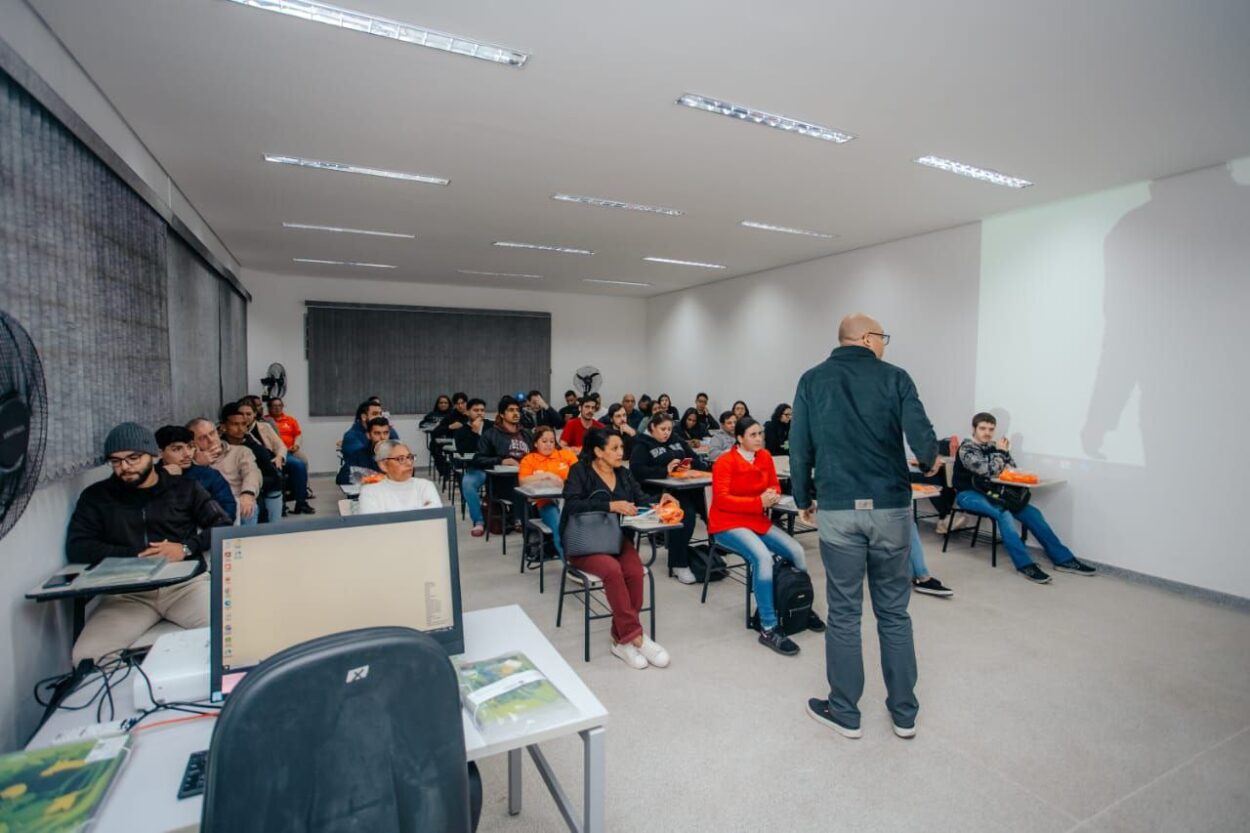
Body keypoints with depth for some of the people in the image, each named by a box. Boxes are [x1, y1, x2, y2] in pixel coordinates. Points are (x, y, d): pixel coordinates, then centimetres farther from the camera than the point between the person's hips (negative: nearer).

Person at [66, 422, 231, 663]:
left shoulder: (185, 488, 12)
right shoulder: (96, 496, 14)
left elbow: (224, 527, 5)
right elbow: (76, 548, 3)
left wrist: (186, 548, -11)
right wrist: (136, 555, -9)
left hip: (186, 582, -2)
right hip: (126, 592, 2)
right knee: (85, 656, -24)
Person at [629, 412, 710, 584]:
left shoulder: (677, 441, 21)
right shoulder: (642, 445, 3)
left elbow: (696, 459, 16)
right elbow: (637, 470, -13)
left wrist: (690, 466, -8)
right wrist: (665, 470, -19)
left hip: (684, 486, 6)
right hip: (659, 491, -6)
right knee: (686, 513, -32)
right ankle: (678, 564, -21)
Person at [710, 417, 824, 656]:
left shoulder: (765, 456, 3)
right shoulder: (725, 463, -14)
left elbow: (775, 486, 13)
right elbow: (721, 500, -20)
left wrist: (772, 496, -13)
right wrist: (759, 502, -27)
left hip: (758, 521, 7)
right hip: (728, 524, -6)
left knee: (797, 551, -8)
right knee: (763, 556, -31)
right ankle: (768, 629, -23)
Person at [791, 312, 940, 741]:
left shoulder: (812, 380, 4)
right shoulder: (895, 377, 1)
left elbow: (799, 449, 1)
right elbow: (922, 439, -8)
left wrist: (803, 499, 12)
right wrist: (929, 463, 15)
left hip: (838, 510, 0)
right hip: (891, 508, 1)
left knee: (844, 614, 10)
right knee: (894, 613, 15)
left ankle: (844, 713, 23)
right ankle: (904, 713, 28)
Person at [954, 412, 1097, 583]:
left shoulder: (992, 446, 9)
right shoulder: (966, 449, -13)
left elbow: (1012, 469, 17)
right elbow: (988, 471, -25)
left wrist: (1005, 452, -4)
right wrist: (1001, 452, -10)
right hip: (968, 495, -7)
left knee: (1031, 511, -8)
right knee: (1003, 513, -32)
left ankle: (1063, 558, -3)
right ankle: (1025, 564, -33)